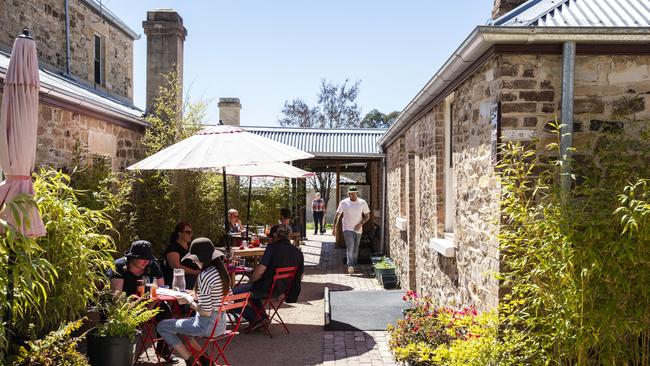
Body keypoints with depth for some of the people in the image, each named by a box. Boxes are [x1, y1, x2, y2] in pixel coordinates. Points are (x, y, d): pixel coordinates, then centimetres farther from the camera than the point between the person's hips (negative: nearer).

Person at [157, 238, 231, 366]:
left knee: (162, 326, 6)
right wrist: (195, 297, 9)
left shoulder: (204, 276, -23)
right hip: (220, 323, 9)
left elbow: (205, 311, -22)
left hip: (207, 325, -9)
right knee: (178, 323, 29)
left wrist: (189, 299, -8)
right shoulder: (221, 269, 4)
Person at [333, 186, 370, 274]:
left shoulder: (362, 202, 1)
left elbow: (367, 216, 5)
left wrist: (361, 224, -10)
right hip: (347, 229, -3)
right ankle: (350, 266, -21)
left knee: (355, 249, 11)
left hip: (358, 230, 3)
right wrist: (335, 227, -5)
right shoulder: (343, 203, -2)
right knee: (350, 247, -17)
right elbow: (337, 215, 2)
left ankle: (354, 265, 24)